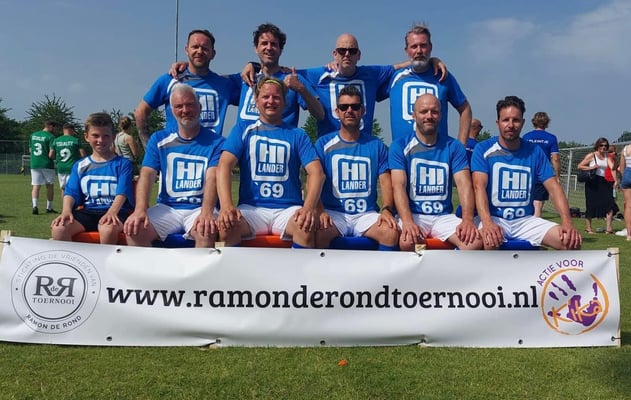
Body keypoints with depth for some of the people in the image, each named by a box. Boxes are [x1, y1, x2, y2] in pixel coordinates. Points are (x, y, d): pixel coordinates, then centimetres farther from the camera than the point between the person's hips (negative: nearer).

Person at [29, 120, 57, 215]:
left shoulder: (32, 135, 10)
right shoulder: (50, 137, -9)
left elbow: (30, 150, 17)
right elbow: (51, 154, -15)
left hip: (34, 164, 4)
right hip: (47, 164, -4)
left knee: (36, 186, 4)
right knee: (50, 186, 10)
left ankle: (34, 205, -16)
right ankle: (49, 208, 15)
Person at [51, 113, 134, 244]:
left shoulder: (123, 163, 8)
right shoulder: (80, 166, 19)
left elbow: (122, 192, -7)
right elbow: (71, 192, 8)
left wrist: (112, 212, -27)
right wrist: (66, 211, -15)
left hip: (115, 211, -3)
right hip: (88, 212, 3)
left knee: (108, 229, -40)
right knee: (58, 227, -27)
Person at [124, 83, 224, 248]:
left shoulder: (215, 142, 2)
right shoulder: (158, 140, 10)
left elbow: (212, 179, -13)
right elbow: (146, 176, -2)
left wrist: (206, 212, -32)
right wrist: (140, 209, -21)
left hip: (199, 208, -2)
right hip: (166, 208, 2)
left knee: (207, 231, -34)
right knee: (134, 229, -24)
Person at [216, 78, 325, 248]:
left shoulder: (297, 135, 13)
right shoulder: (242, 130, 12)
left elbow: (316, 171, 0)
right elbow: (224, 166, -3)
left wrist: (309, 207, -21)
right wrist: (226, 205, -23)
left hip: (288, 209, 0)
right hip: (251, 208, 0)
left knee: (306, 225, -32)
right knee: (227, 225, -32)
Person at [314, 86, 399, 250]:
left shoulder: (377, 146, 12)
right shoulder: (323, 143, 8)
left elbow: (386, 183, 7)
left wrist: (387, 210, -13)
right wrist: (320, 211, -18)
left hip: (366, 214, 1)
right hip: (333, 213, -1)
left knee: (391, 232, -28)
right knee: (316, 232, -33)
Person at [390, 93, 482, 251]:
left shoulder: (454, 147, 8)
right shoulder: (400, 146, 1)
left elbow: (464, 184, -2)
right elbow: (399, 186, -10)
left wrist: (468, 219, -21)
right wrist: (407, 221, -27)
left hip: (444, 216, 3)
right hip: (412, 215, -2)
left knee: (475, 242, -24)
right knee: (407, 242, -35)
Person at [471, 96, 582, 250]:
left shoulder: (535, 152, 7)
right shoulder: (483, 149, -4)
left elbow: (554, 187, 1)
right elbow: (479, 187, -17)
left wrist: (567, 222, -17)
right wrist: (487, 223, -34)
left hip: (526, 220, 4)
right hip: (494, 218, -4)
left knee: (573, 241, -15)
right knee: (489, 242, -39)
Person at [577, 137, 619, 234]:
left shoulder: (607, 157, 12)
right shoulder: (591, 155, 0)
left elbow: (612, 167, -4)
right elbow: (580, 166, -3)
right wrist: (591, 168, -16)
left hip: (603, 182, 5)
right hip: (593, 182, -5)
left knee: (610, 205, -8)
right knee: (591, 205, -1)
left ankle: (608, 228, -7)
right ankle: (588, 227, 11)